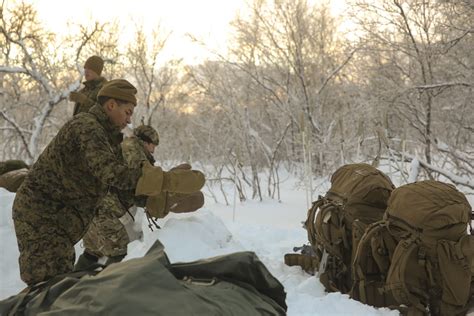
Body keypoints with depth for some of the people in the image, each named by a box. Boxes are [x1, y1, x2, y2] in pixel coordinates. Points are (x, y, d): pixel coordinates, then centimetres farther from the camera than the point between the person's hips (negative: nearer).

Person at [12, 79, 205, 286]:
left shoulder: (102, 133, 14)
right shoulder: (87, 127, -19)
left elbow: (115, 184, 15)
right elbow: (111, 173, -35)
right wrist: (168, 181, -40)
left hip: (54, 216, 10)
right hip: (41, 215, -10)